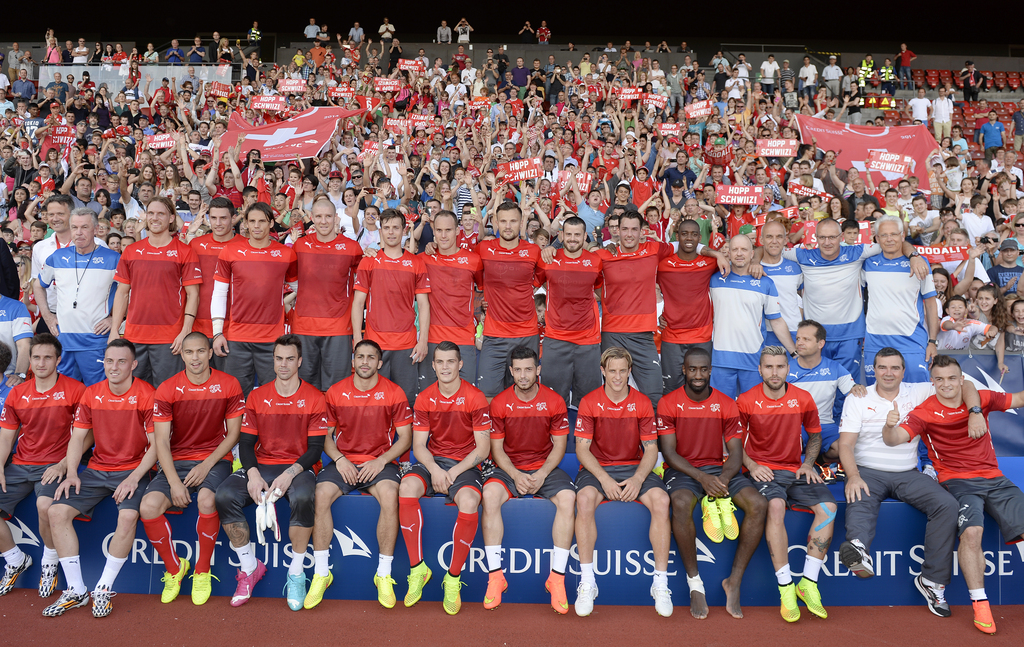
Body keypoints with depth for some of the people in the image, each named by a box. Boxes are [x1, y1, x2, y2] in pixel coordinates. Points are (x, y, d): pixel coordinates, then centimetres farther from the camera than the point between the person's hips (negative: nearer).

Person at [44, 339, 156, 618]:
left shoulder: (146, 395, -9)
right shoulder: (91, 394, 6)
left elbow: (156, 444, -10)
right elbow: (78, 437, 9)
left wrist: (134, 478, -20)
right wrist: (71, 474, -5)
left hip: (132, 471, -5)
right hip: (96, 469, 5)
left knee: (128, 515, -31)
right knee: (57, 511, -14)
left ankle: (104, 589, -13)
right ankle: (76, 590, -5)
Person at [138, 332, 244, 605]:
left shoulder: (228, 385, -1)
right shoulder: (167, 389, 0)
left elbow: (233, 433, 2)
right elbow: (161, 441, -4)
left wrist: (206, 465, -11)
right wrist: (174, 482, -15)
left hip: (215, 460, -2)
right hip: (176, 461, 2)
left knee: (206, 499, -34)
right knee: (148, 506, -24)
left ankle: (202, 571, -9)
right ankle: (174, 567, 3)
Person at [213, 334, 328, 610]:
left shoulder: (314, 398, 1)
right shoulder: (256, 396, 10)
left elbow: (316, 448, -4)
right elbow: (246, 442, 7)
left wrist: (290, 473, -20)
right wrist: (252, 473, -13)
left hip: (297, 468, -3)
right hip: (261, 466, 3)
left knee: (302, 498, -37)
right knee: (224, 496, -24)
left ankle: (296, 575, -17)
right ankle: (250, 567, -4)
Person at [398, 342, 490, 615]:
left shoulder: (475, 398, -5)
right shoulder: (424, 398, 4)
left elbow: (482, 448, -5)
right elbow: (419, 445, 3)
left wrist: (454, 472, -17)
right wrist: (434, 469, -17)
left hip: (465, 465, -2)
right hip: (432, 461, 3)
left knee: (469, 502, -34)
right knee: (407, 487, -30)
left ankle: (453, 579, -15)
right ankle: (417, 569, -17)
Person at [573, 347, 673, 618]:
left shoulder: (642, 403, 2)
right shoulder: (589, 402, -2)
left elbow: (651, 448, 1)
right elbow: (582, 448, -4)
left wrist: (638, 479, -16)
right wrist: (604, 479, -19)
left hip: (634, 467, 1)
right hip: (597, 468, -1)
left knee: (661, 500, -28)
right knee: (585, 499, -34)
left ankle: (660, 583, -16)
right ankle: (587, 583, -22)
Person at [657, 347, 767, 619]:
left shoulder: (726, 404, 4)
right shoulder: (668, 403, -3)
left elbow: (736, 451, 0)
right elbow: (668, 451, -9)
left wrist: (723, 480, -21)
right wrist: (701, 477, -23)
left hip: (718, 469, 3)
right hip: (682, 470, -3)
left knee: (758, 505, -22)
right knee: (681, 503, -37)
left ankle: (734, 581, -11)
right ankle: (694, 583, -19)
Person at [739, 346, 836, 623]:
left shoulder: (803, 399, 5)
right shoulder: (746, 401, -3)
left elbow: (815, 435, 19)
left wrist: (808, 463, 3)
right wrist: (751, 465, -9)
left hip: (795, 470, 4)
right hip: (763, 471, -3)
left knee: (828, 507, -22)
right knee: (776, 506, -34)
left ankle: (808, 582, -12)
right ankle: (786, 587, -25)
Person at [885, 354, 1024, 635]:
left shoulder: (981, 398, 5)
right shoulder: (925, 412, -6)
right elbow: (895, 439, -18)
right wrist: (890, 426, -40)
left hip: (993, 478, 4)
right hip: (958, 481, -4)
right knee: (971, 531, -28)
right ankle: (980, 605, -17)